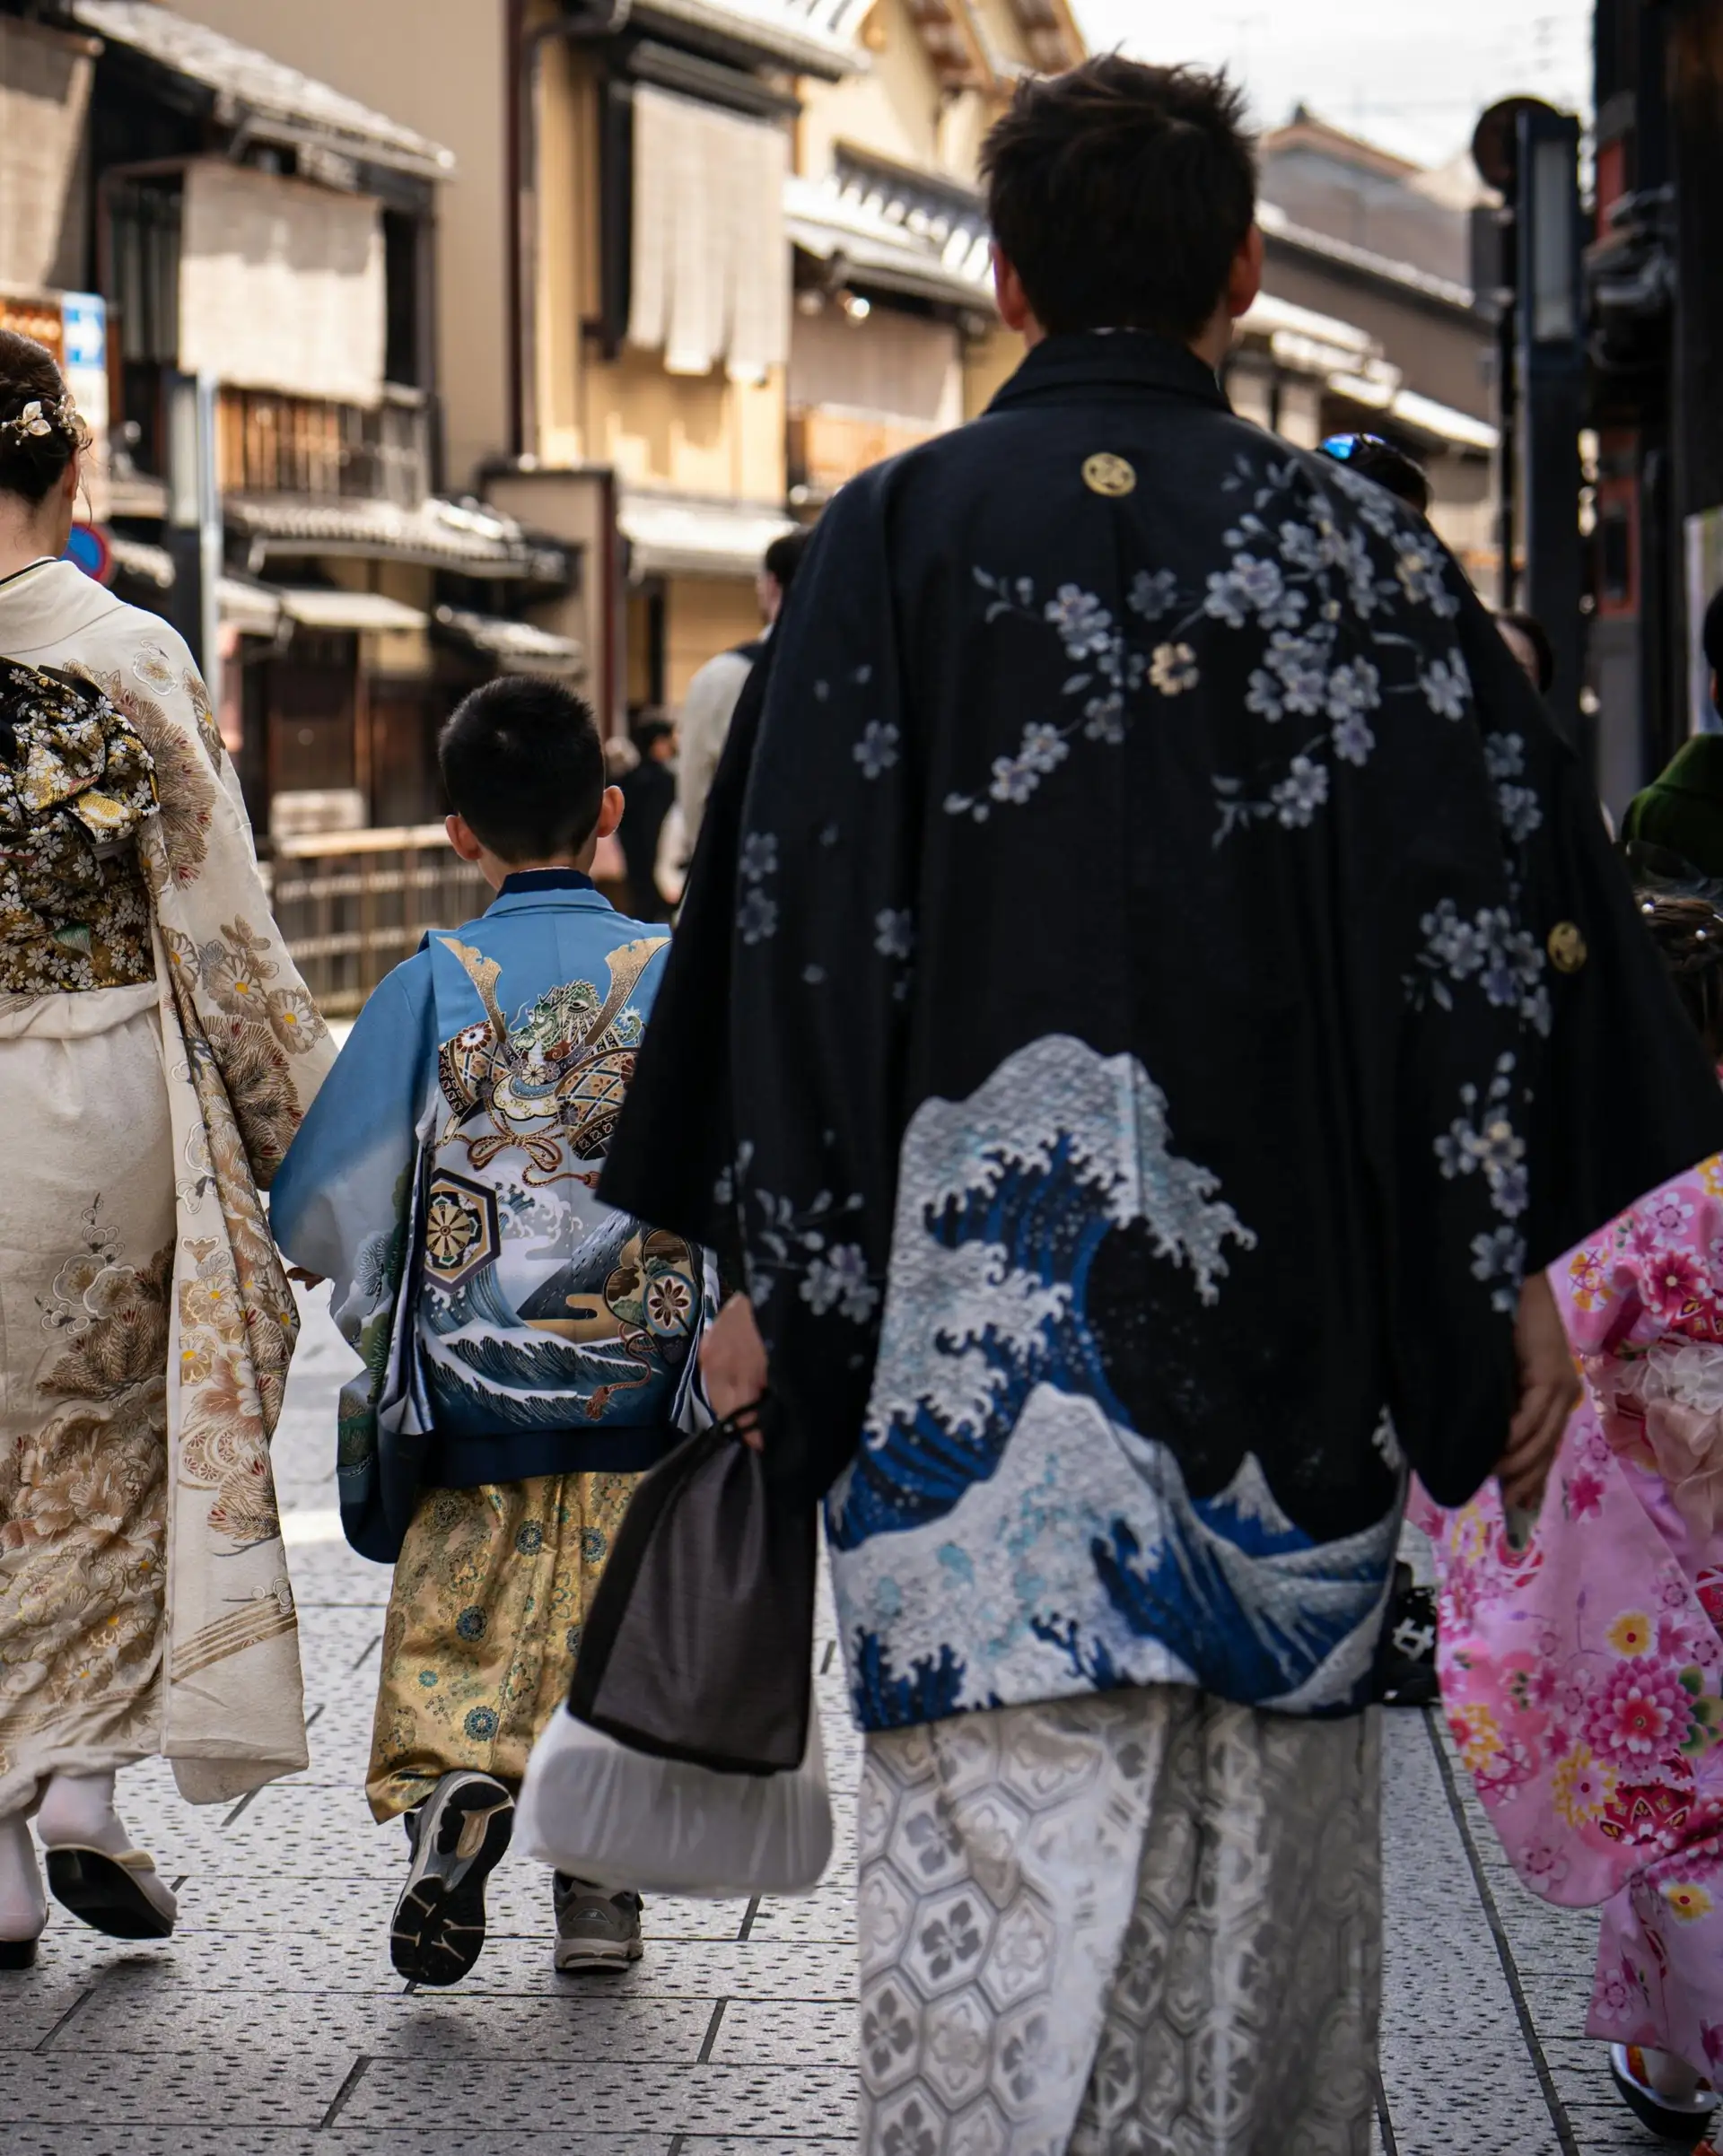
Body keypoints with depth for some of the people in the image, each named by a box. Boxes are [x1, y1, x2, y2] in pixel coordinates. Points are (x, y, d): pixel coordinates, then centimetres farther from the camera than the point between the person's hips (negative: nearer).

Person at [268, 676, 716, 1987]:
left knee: (453, 1628, 9)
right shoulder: (680, 975, -5)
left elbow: (321, 1212, -3)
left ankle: (451, 1788, -17)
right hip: (641, 1388, 1)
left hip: (469, 1391, 0)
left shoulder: (430, 986, -5)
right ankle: (599, 1887, 11)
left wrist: (382, 1304, 16)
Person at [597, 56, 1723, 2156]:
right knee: (1268, 1831, 16)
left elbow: (794, 919, -2)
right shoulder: (1362, 546, 4)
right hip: (1290, 1302, 3)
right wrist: (1515, 1276, 9)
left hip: (982, 1297, -2)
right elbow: (1496, 920, 3)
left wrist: (766, 1275, 4)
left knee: (1012, 1834, -6)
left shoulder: (896, 537, -1)